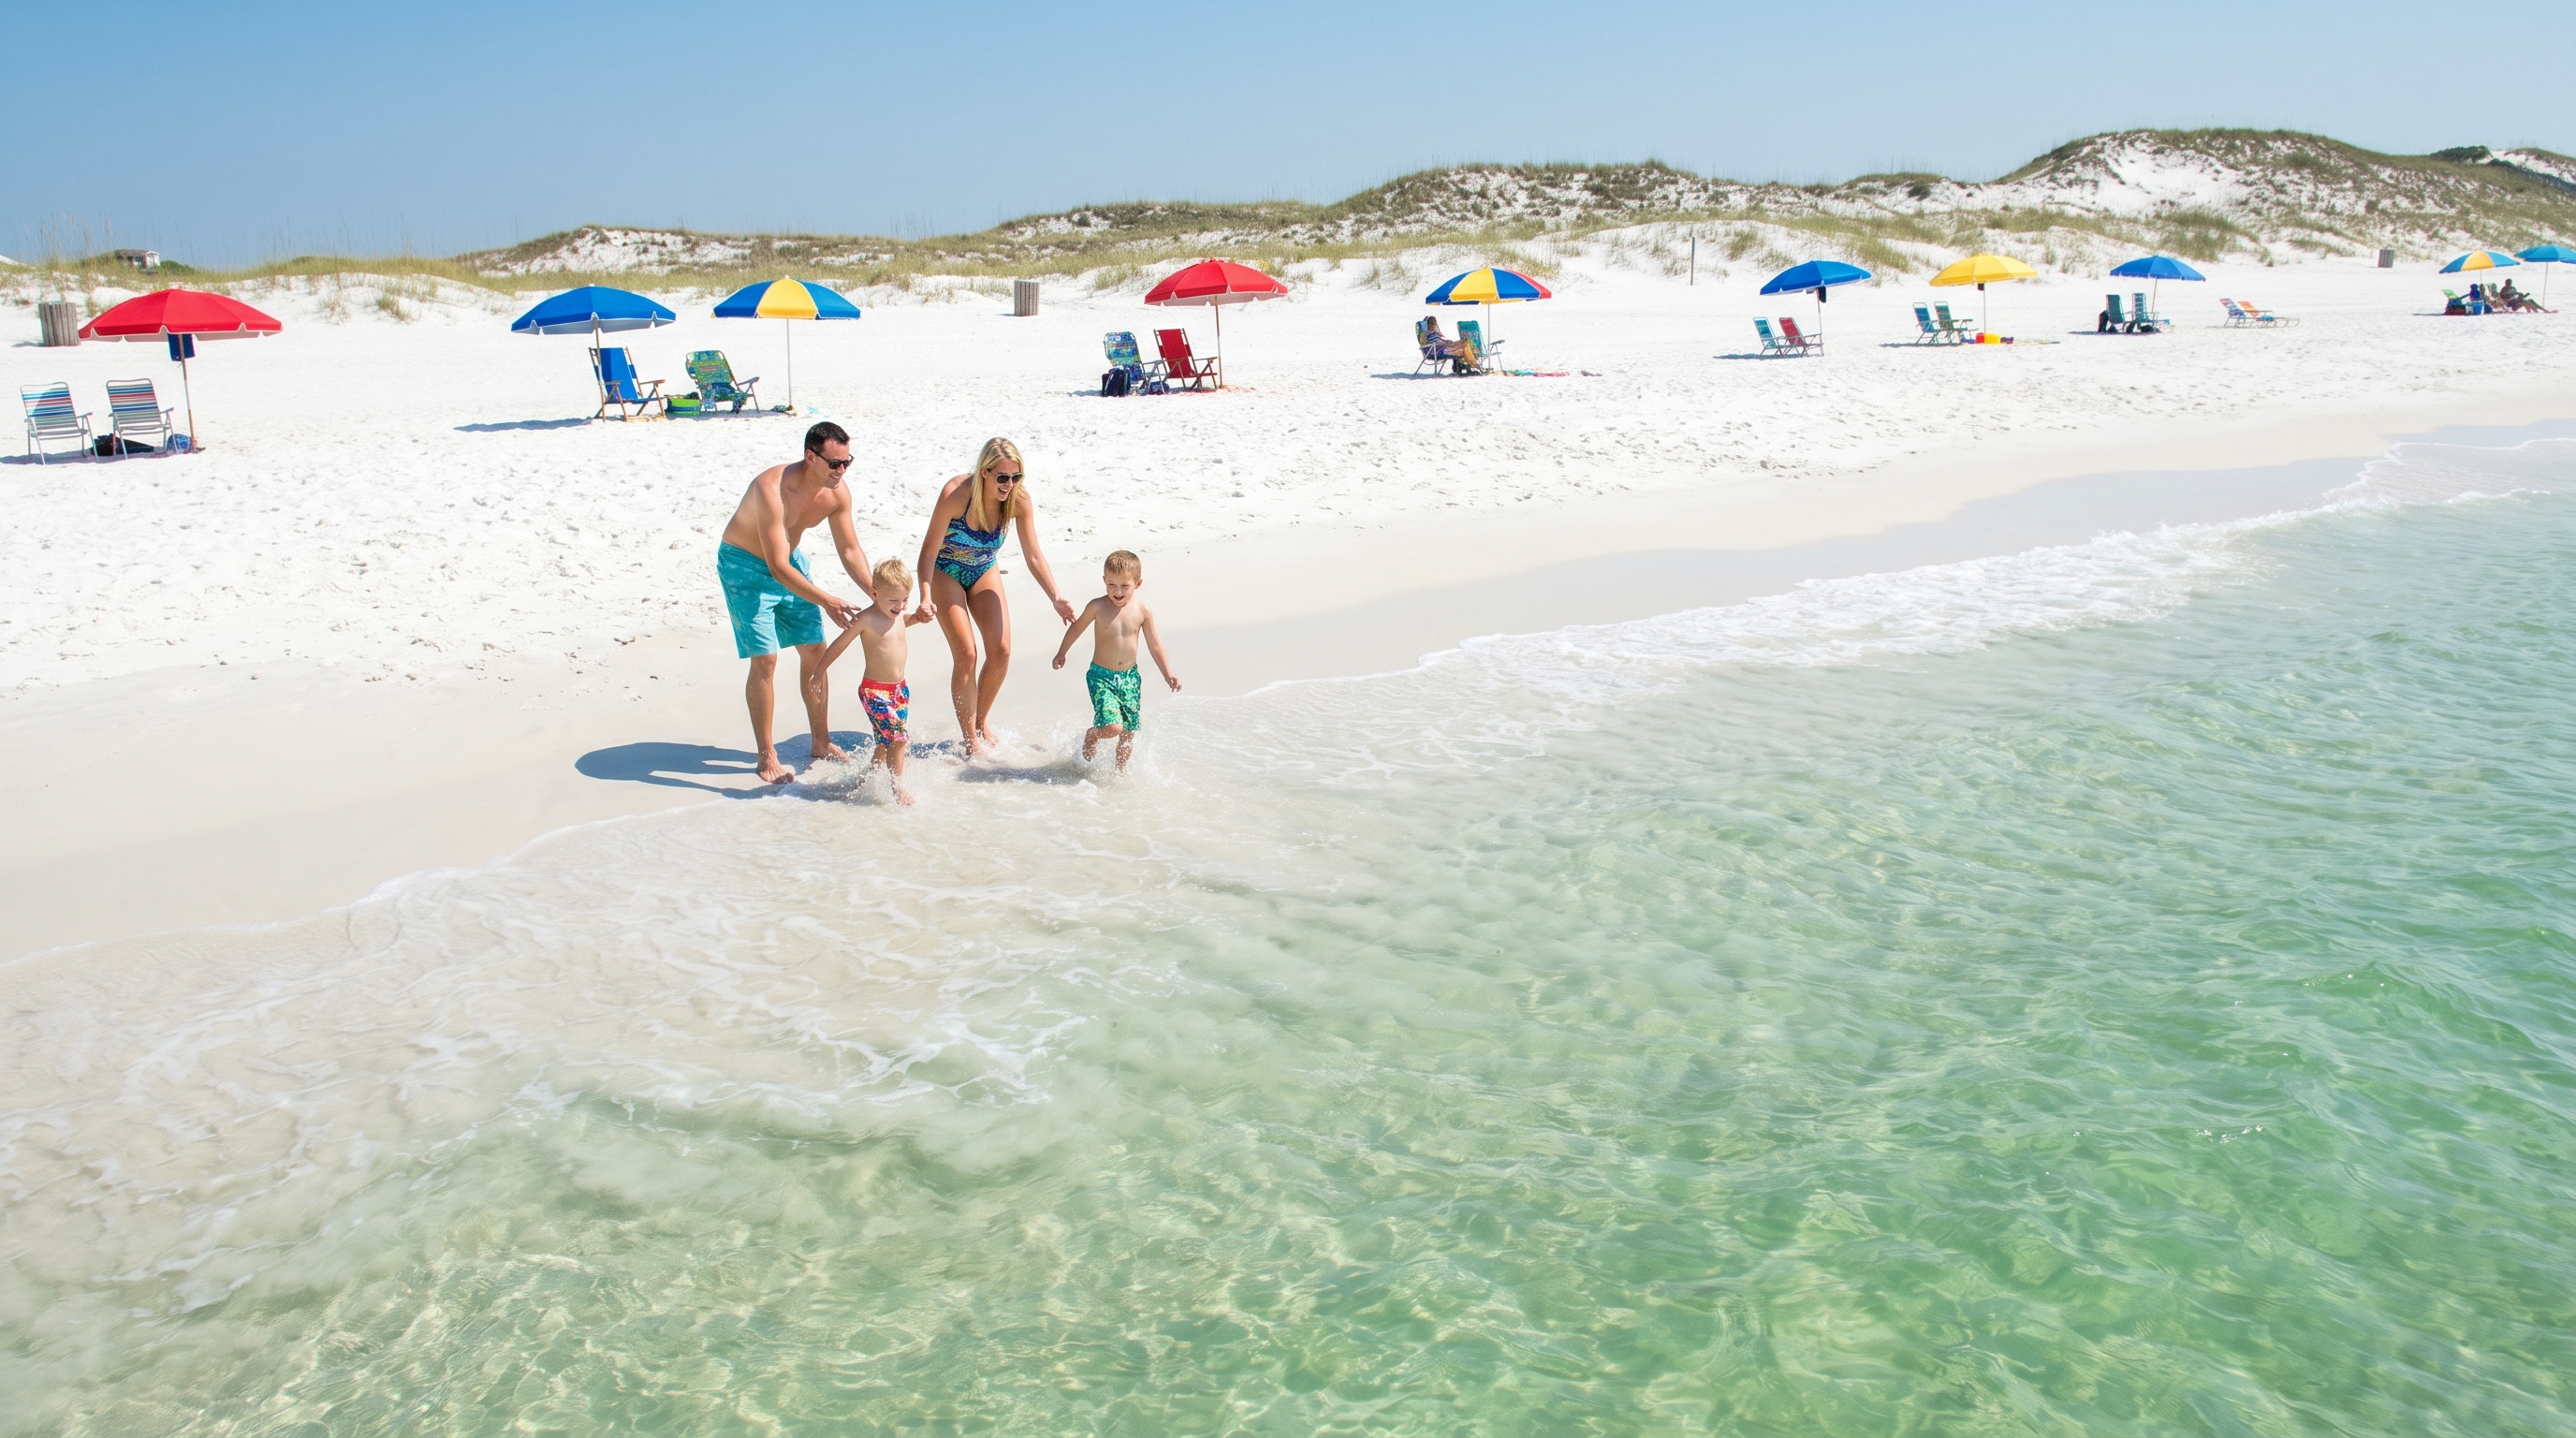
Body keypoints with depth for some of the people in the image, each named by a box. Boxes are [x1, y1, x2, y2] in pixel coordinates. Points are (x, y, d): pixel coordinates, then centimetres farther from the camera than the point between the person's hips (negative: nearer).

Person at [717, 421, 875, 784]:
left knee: (815, 651, 5)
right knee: (765, 659, -11)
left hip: (789, 560, 7)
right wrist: (826, 601, -43)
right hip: (744, 564, -7)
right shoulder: (773, 489, -35)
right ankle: (767, 756, -2)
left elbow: (850, 551, -2)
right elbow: (777, 567, -37)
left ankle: (822, 742, 18)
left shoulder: (837, 493, -14)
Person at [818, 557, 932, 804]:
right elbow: (838, 646, -7)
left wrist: (919, 617, 17)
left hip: (899, 688, 8)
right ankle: (897, 786, -2)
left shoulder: (898, 614, 6)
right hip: (875, 691, -8)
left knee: (886, 742, 15)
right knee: (897, 736, -13)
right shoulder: (866, 619, -16)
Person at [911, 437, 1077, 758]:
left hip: (984, 572, 4)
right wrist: (926, 597, -38)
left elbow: (1034, 555, -15)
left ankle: (982, 720, 20)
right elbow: (930, 549, -27)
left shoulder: (1019, 500, -21)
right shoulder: (956, 494, -32)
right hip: (946, 573, -4)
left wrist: (1056, 598, -24)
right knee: (966, 654, -12)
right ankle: (970, 739, 0)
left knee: (1001, 651, -5)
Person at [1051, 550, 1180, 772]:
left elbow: (1154, 644, 6)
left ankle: (1121, 768, 30)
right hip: (1101, 676, -3)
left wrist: (1168, 674, 4)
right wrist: (1061, 653, 15)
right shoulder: (1097, 607, -11)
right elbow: (1077, 628, 7)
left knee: (1128, 733, 8)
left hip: (1130, 678, 3)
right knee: (1113, 727, -16)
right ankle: (1091, 735, 18)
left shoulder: (1143, 611, -4)